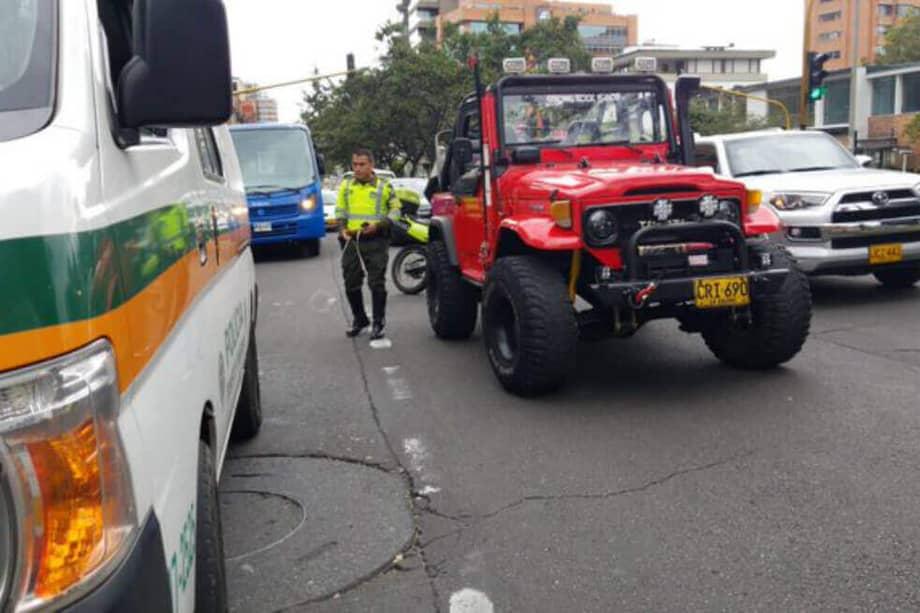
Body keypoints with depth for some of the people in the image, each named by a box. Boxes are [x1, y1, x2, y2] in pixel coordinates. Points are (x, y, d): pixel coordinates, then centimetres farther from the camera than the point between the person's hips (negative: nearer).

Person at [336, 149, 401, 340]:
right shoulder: (346, 186, 11)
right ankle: (359, 320, 26)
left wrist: (378, 225, -10)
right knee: (351, 284, 9)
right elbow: (340, 210, 18)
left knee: (377, 283, -4)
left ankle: (378, 323, 5)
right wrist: (342, 228, 1)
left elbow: (395, 209, 4)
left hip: (376, 241, -4)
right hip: (351, 241, 4)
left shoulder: (384, 186, 1)